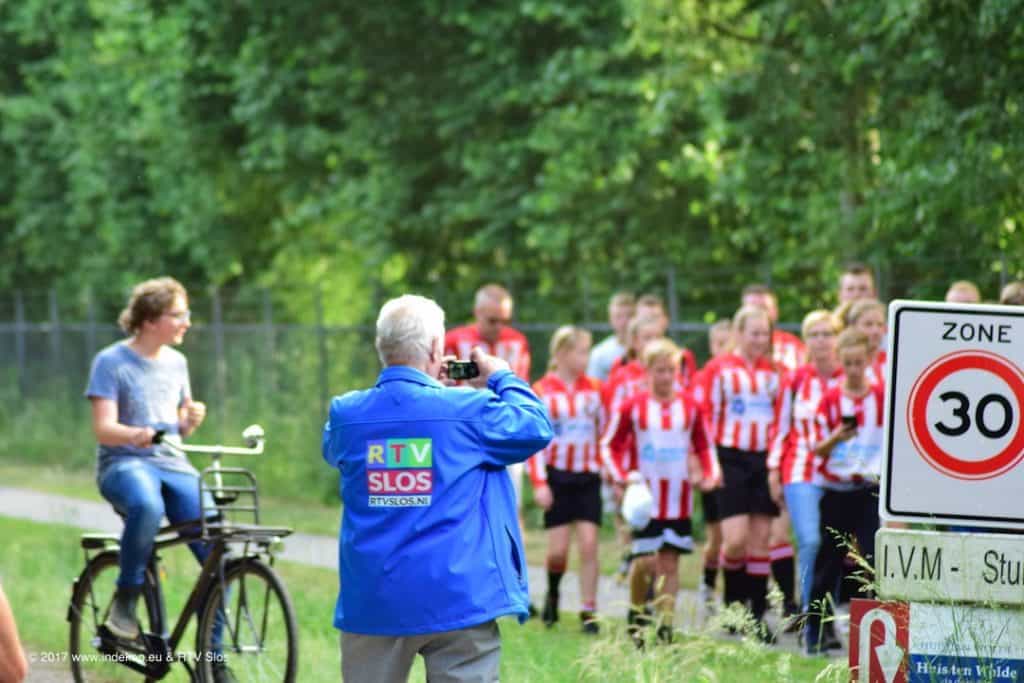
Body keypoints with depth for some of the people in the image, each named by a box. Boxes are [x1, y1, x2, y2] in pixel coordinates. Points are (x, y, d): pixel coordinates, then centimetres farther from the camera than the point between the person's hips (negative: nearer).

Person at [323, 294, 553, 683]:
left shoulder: (346, 414, 0)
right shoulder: (469, 411, -10)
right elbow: (537, 428, 2)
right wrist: (502, 378, 19)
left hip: (371, 603, 3)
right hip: (458, 600, -3)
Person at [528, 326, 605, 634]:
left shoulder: (594, 389, 5)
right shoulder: (543, 392, -5)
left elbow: (605, 433, 13)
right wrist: (539, 483, -10)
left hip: (588, 478, 2)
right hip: (557, 477, -2)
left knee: (589, 544, -6)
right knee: (558, 550, -2)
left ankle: (588, 611, 2)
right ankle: (552, 593, 28)